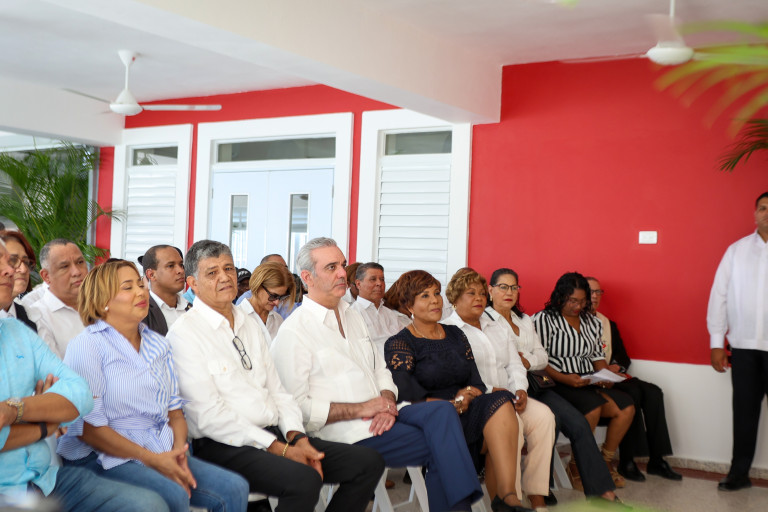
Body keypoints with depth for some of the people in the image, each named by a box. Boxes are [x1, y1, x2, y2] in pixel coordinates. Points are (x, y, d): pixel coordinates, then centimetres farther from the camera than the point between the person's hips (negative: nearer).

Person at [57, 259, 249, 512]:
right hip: (104, 460, -6)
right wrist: (152, 459, -16)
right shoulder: (86, 346, -6)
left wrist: (178, 450, -5)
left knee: (234, 488, -13)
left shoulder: (158, 344, 17)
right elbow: (88, 428, -13)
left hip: (163, 455, 7)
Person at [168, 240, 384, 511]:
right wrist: (279, 449, -16)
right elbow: (210, 416, -14)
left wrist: (296, 437, -2)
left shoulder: (250, 325, 19)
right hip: (224, 446, -8)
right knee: (303, 480, -34)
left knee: (368, 462, -5)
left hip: (275, 435, 8)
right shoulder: (184, 334, -6)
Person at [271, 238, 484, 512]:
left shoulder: (352, 316, 19)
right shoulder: (294, 331, -7)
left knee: (441, 410, -21)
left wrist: (388, 403, -2)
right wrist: (360, 409, -15)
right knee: (441, 447, -21)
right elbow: (297, 406, -13)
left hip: (381, 417, 7)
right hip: (349, 432, -7)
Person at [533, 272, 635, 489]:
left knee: (626, 407, -16)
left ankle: (605, 461, 2)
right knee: (593, 405, -32)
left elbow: (597, 356, 21)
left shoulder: (592, 322, 18)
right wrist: (564, 378, -22)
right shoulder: (544, 320, -3)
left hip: (589, 383, 6)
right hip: (557, 385, -6)